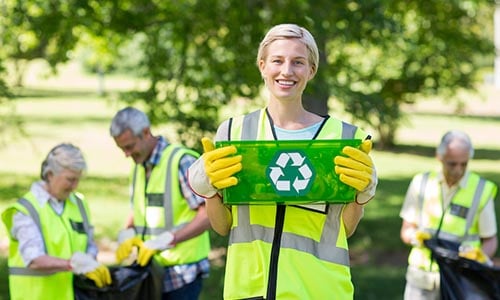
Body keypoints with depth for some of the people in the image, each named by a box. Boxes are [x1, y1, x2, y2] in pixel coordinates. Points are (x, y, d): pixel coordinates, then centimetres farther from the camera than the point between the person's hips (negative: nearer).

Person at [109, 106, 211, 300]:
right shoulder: (138, 168, 13)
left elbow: (208, 215, -18)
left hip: (182, 274, -7)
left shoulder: (181, 161, -12)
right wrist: (128, 236, 2)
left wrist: (166, 240, -26)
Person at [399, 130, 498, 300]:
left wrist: (481, 255, -18)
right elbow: (406, 231, 9)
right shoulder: (421, 183, 2)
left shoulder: (481, 191, -4)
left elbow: (490, 240, 4)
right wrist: (415, 236, -14)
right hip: (421, 279, 2)